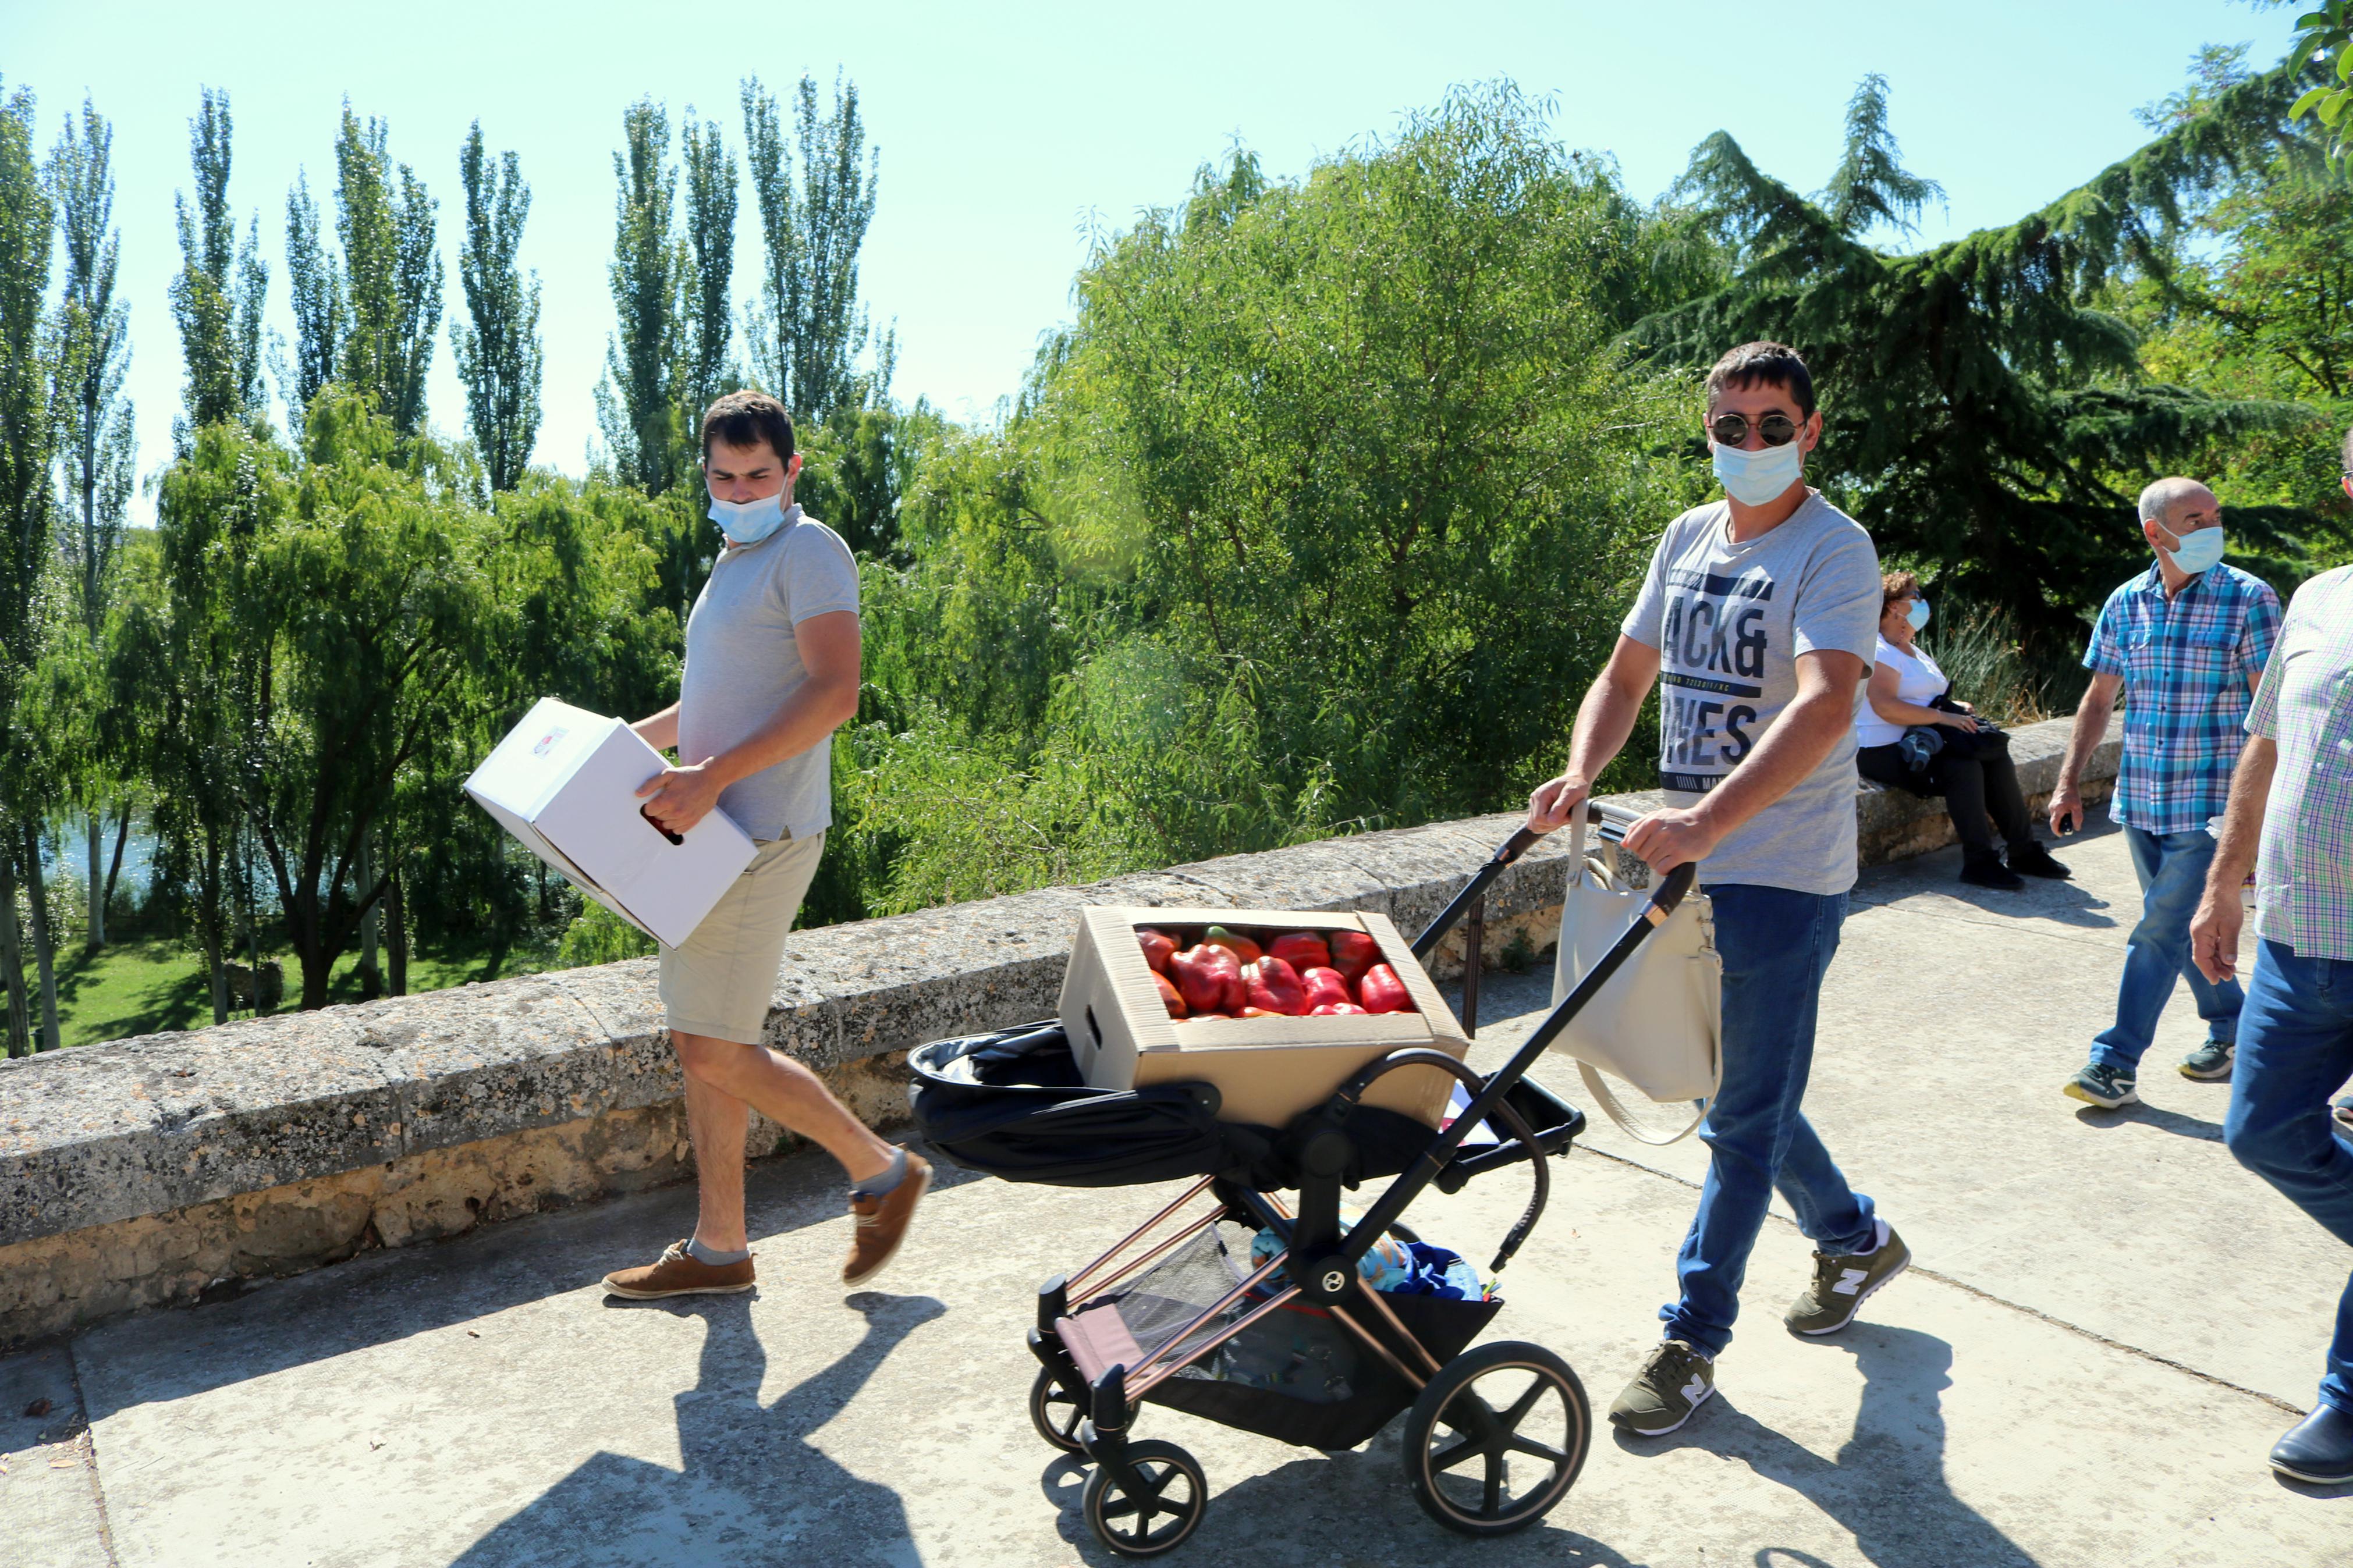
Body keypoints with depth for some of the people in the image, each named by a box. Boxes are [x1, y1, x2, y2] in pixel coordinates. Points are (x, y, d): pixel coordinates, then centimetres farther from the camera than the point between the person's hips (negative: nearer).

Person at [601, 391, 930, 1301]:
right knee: (701, 1045, 11)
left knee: (716, 1052, -7)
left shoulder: (808, 551, -9)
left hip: (761, 835, -10)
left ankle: (883, 1172, 9)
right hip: (718, 834, 10)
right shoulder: (736, 562, 21)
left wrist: (714, 776, -27)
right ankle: (718, 1249, 21)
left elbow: (834, 693, -22)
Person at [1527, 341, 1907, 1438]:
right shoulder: (1688, 538, 10)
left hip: (1784, 877, -8)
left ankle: (1692, 1341, 14)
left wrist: (1705, 821, -40)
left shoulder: (1833, 550, -13)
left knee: (1745, 1114, 1)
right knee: (1738, 1091, 20)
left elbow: (1825, 705, -28)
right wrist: (1579, 776, -5)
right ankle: (1856, 1240, 42)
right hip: (1693, 862, 8)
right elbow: (1629, 671, 15)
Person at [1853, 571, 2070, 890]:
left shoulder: (1914, 651, 22)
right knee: (1964, 766, -29)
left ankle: (2024, 851, -4)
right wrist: (1943, 716, -24)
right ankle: (1978, 862, -23)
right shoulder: (1878, 652, -12)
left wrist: (1956, 708, 7)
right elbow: (1886, 707, -25)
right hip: (1884, 751, -10)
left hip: (1919, 740, 10)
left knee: (1996, 757, -8)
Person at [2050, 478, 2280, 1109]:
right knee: (2185, 924, 16)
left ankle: (2115, 1063, -1)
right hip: (2139, 797, 5)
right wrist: (2069, 782, 8)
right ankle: (2232, 1025, 37)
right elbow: (2099, 698, 12)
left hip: (2210, 799, -5)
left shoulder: (2249, 599, -7)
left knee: (2162, 929, -7)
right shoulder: (2125, 603, 5)